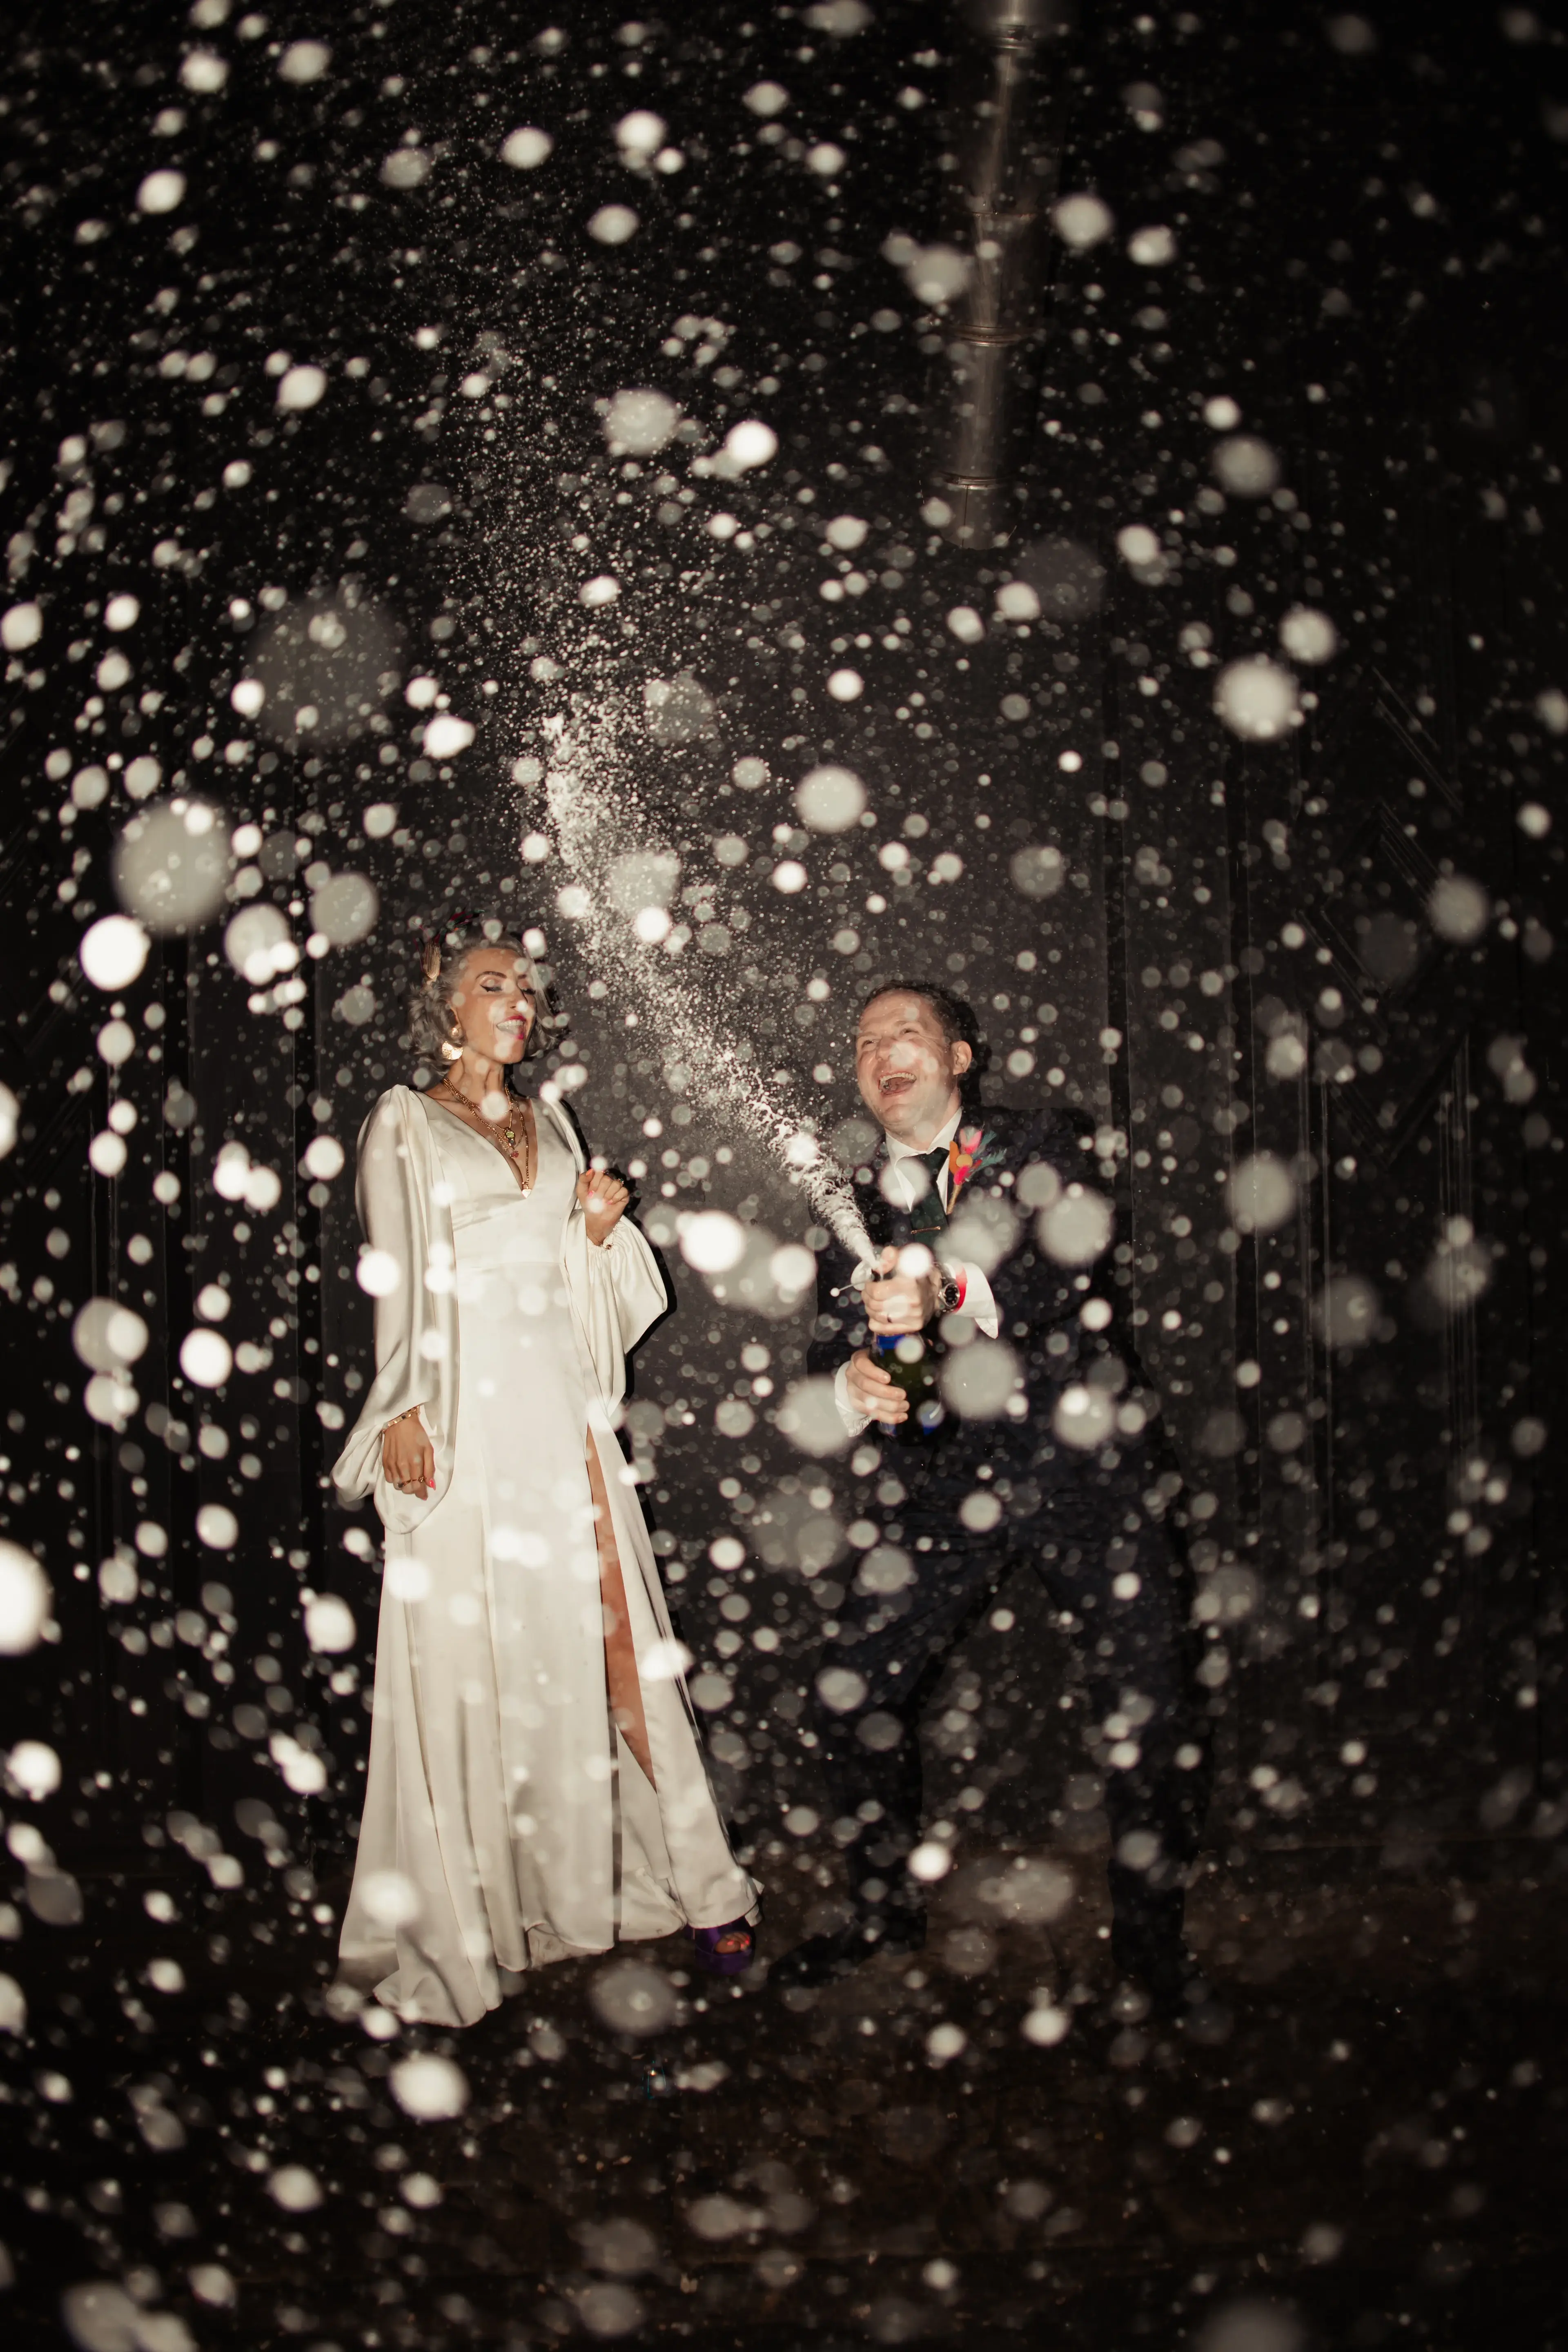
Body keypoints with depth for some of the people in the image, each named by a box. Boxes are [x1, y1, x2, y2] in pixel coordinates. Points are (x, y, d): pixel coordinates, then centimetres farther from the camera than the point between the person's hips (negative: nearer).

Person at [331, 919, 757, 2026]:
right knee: (469, 1652, 0)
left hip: (561, 1403, 4)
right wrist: (403, 1412, -9)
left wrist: (600, 1228, 1)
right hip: (466, 1407, -4)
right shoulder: (406, 1124, 5)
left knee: (612, 1632, 2)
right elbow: (398, 1279, 0)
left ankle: (688, 1876, 9)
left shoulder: (549, 1120, 18)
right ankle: (470, 1910, 13)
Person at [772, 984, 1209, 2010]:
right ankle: (886, 1908, 21)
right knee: (851, 1695, -5)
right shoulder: (858, 1207, 15)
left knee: (1151, 1709, -7)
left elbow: (1071, 1266, -13)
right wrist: (851, 1381, -18)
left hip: (1079, 1461, -2)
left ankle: (1151, 1931, 18)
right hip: (947, 1489, 3)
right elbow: (832, 1342, 7)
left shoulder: (1040, 1146, 5)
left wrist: (949, 1290, -31)